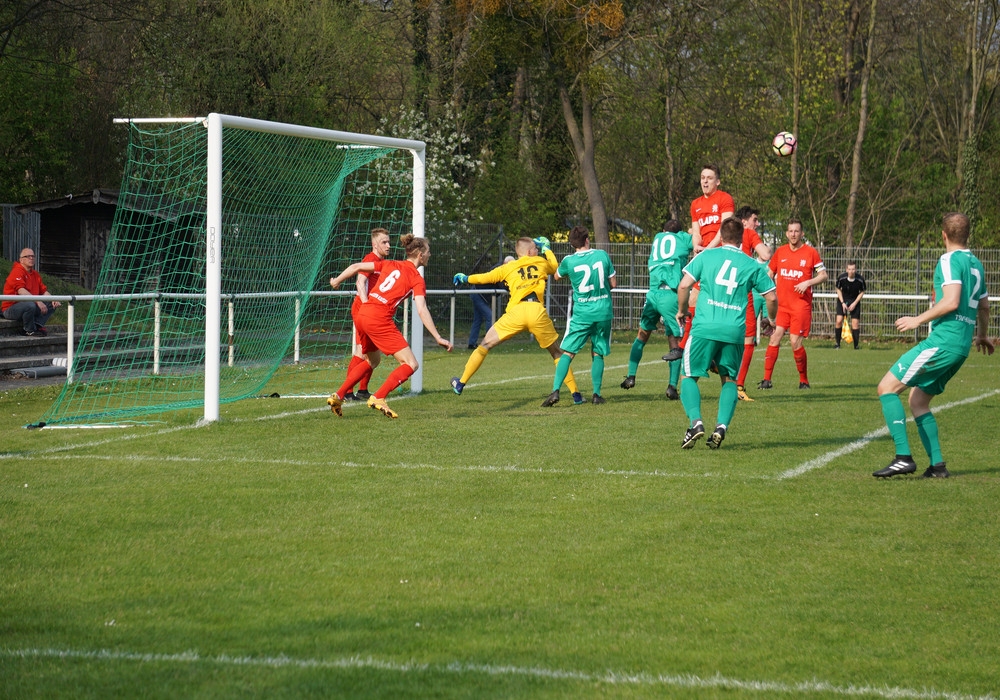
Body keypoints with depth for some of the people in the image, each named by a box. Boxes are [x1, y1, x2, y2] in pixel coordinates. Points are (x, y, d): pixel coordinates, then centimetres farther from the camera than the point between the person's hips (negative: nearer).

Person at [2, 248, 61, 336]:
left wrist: (53, 300, -8)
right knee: (30, 305, -39)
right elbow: (21, 291, -27)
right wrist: (38, 301, -35)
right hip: (10, 309, -9)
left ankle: (37, 325, -14)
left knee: (52, 305, 0)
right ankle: (29, 330, -15)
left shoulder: (35, 274, 14)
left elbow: (44, 291, 13)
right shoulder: (17, 272, -14)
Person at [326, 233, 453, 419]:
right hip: (379, 319, -8)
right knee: (411, 364, -4)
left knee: (370, 361, 30)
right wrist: (438, 338, -13)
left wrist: (337, 280, 31)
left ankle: (337, 396, 24)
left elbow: (356, 267, 14)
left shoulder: (390, 264, 15)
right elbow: (422, 311, -12)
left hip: (363, 314, 8)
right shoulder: (417, 279, -1)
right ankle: (378, 398, -16)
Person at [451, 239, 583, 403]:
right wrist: (547, 249, 56)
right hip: (537, 312, 1)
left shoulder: (508, 267, 18)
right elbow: (555, 266, 41)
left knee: (485, 345, 15)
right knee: (556, 352, 17)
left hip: (516, 311, -1)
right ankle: (575, 393, 12)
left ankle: (460, 383, 18)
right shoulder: (542, 262, 20)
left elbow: (484, 278, 27)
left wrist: (465, 278, 45)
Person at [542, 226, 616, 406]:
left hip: (582, 314, -2)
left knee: (567, 353, 1)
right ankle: (596, 394, 9)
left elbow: (557, 276, 16)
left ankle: (555, 391, -11)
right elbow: (613, 284, 7)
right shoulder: (602, 255, 0)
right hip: (604, 312, 2)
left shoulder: (569, 261, -5)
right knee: (598, 354, 13)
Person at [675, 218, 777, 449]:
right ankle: (722, 425, -3)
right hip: (735, 332, 2)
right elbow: (772, 298, 9)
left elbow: (684, 285, 0)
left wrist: (682, 310, 17)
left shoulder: (706, 255, 7)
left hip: (705, 328, -2)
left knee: (690, 376, 9)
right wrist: (771, 321, 28)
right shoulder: (752, 265, 10)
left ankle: (695, 421, -13)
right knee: (729, 380, 17)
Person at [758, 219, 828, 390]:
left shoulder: (811, 252, -1)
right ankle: (767, 379, -8)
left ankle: (804, 380, 11)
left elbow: (824, 275, 1)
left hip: (801, 304, -3)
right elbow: (769, 273, 20)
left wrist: (808, 282, -15)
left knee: (795, 342, -6)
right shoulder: (780, 252, 9)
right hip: (781, 304, 3)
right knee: (775, 336, -10)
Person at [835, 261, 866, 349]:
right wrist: (842, 303, -9)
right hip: (843, 300, 0)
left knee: (855, 323, -6)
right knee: (839, 321, -14)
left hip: (854, 301, 0)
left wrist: (854, 303, -12)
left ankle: (856, 345, 6)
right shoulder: (841, 278, -19)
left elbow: (862, 292, -3)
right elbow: (838, 289, -1)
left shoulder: (860, 280, -20)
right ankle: (838, 344, 0)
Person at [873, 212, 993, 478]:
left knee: (887, 387, -8)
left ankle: (903, 457, -17)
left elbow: (951, 301, -21)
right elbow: (984, 306, 29)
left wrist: (919, 319, -13)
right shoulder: (975, 264, 18)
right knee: (918, 400, 18)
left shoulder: (950, 260, -8)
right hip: (961, 347, 9)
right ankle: (937, 464, 9)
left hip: (942, 341, -9)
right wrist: (981, 336, 45)